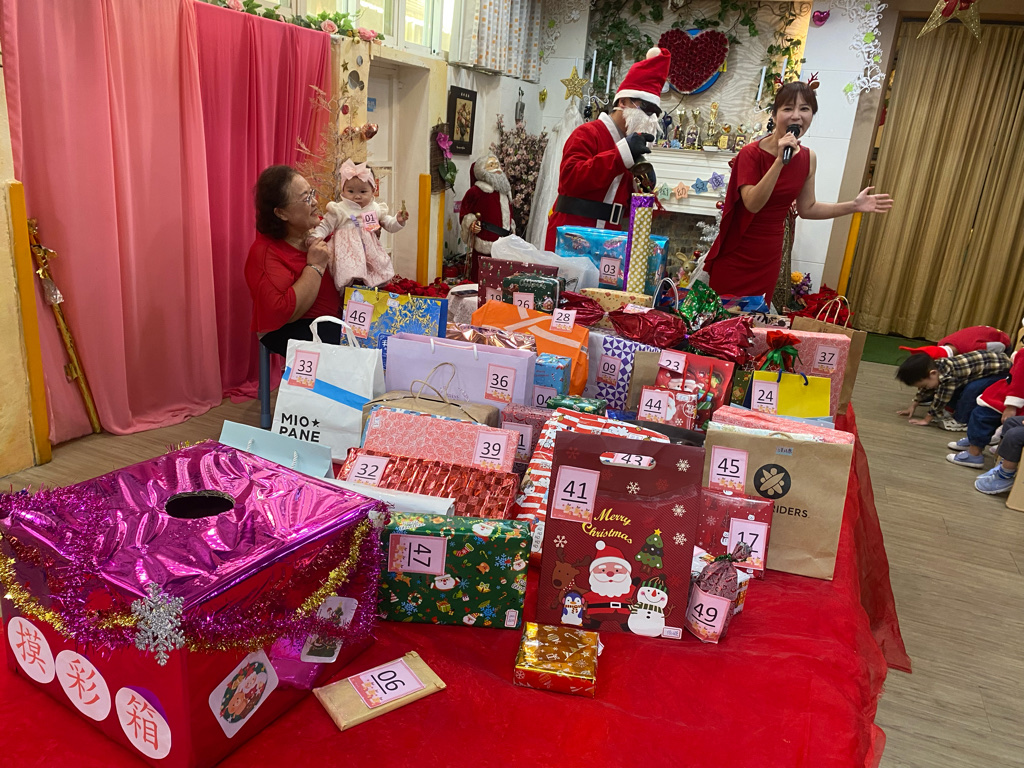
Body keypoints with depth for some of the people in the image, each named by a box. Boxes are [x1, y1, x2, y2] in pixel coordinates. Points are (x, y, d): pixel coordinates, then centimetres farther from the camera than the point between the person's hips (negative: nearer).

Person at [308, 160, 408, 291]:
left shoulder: (376, 209, 9)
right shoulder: (339, 210, -1)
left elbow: (389, 225, 16)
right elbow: (325, 225, 3)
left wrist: (398, 221, -4)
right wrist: (316, 235, -14)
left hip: (372, 255, 4)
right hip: (347, 255, -4)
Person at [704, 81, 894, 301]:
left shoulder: (808, 157, 2)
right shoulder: (751, 153, -14)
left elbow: (806, 209, 10)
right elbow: (752, 204, -26)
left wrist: (853, 206, 3)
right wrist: (780, 161, -31)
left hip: (769, 257, 5)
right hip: (736, 255, -4)